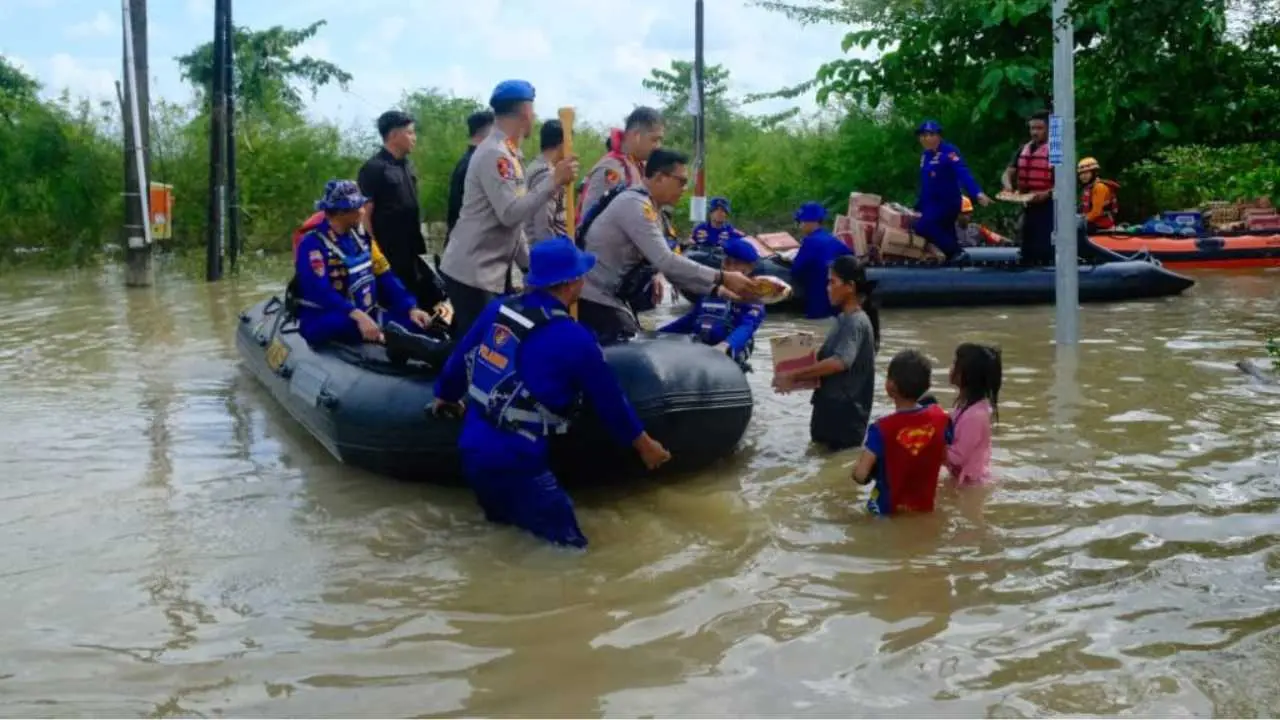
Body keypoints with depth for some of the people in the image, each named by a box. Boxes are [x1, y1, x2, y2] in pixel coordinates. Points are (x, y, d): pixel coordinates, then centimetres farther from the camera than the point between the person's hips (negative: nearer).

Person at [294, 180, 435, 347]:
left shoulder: (361, 237, 6)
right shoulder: (313, 245, -15)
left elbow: (385, 277, 5)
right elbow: (320, 292, -27)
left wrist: (411, 308, -9)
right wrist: (358, 316, -40)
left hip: (364, 316, 8)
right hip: (323, 323, -8)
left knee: (413, 321, -13)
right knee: (345, 324, -41)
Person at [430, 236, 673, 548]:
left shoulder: (498, 309, 1)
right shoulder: (573, 339, -15)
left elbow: (460, 358, 13)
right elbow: (610, 401, -3)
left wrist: (445, 396, 34)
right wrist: (645, 445, 13)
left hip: (472, 449, 7)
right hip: (514, 461, -7)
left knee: (505, 514, 31)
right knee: (568, 542, -1)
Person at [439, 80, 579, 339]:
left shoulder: (507, 153, 14)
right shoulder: (494, 154, -17)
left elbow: (515, 220, 18)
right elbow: (510, 213, -25)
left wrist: (529, 265, 17)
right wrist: (554, 182, -23)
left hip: (495, 273, 10)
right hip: (472, 274, -10)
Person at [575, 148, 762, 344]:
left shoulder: (648, 208, 11)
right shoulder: (634, 204, -19)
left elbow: (665, 262, 11)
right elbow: (666, 262, -27)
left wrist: (717, 290, 2)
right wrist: (722, 278, -24)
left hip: (610, 297, 10)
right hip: (595, 300, -10)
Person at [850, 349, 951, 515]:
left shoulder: (883, 428, -24)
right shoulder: (939, 417, -11)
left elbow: (860, 475, -27)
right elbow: (944, 456, 4)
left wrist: (858, 464, -6)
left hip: (889, 511, -4)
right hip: (925, 508, 4)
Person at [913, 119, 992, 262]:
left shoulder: (949, 152, -15)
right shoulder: (925, 155, 9)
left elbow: (963, 174, -29)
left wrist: (978, 193, -42)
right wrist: (920, 206, 23)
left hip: (947, 202, -9)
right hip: (932, 203, 9)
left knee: (923, 227, -23)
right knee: (945, 233, 12)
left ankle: (955, 251, -12)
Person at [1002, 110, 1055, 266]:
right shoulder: (1023, 150, 14)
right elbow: (1008, 173, 14)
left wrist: (1047, 193, -26)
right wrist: (1008, 186, -9)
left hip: (1048, 207, -7)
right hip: (1028, 207, 7)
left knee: (1045, 249, -15)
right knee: (1027, 250, 13)